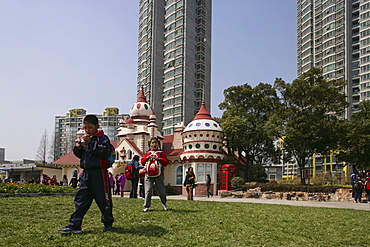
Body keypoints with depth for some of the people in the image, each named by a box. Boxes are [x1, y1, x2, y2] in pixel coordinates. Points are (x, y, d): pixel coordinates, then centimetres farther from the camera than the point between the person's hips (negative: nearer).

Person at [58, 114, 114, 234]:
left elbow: (106, 152, -20)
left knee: (103, 199, 4)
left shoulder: (102, 138, -5)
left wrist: (91, 143, -21)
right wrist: (78, 147, -2)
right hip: (86, 173, 6)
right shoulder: (84, 138, 15)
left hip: (99, 173, -6)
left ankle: (108, 223, 21)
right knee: (81, 199, 3)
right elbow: (79, 154, 20)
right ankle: (74, 225, 4)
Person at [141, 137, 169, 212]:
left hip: (158, 174, -1)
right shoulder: (147, 153, 17)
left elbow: (166, 162, 1)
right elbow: (142, 162, 12)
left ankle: (164, 204, 27)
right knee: (148, 191, -6)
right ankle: (146, 206, -2)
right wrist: (147, 158, -5)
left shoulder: (161, 153, 11)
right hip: (148, 175, 1)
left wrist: (158, 158, -12)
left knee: (161, 190, 4)